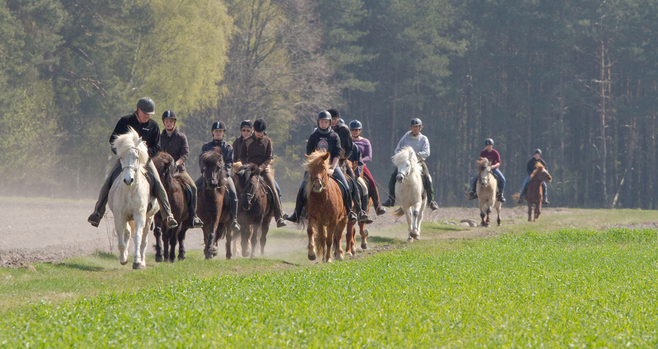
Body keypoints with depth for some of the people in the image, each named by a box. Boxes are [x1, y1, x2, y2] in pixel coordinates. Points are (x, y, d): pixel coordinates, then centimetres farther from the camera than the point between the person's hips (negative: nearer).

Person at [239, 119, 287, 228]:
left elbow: (270, 157, 4)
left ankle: (279, 218, -21)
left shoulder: (267, 141, 7)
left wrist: (261, 167, -12)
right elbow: (242, 156, 9)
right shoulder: (246, 141, 8)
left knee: (274, 190, -17)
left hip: (264, 169, -1)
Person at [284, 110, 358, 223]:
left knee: (346, 188, -16)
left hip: (332, 165, -1)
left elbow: (337, 154, -4)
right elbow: (309, 153, 2)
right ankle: (297, 213, -4)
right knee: (302, 188, -12)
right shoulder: (313, 137, 4)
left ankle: (349, 212, -4)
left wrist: (332, 168, -17)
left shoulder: (334, 137, 2)